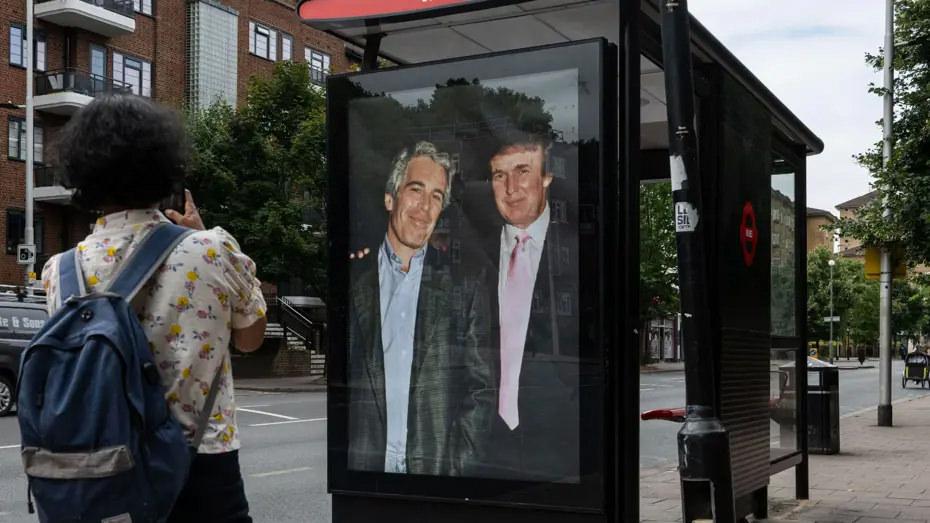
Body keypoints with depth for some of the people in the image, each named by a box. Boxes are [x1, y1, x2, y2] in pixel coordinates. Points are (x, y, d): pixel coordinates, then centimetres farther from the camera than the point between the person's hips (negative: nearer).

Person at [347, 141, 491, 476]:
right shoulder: (351, 280, 4)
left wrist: (457, 459, -4)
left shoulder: (464, 288, 4)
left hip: (436, 468, 0)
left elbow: (481, 388, 5)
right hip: (360, 466, 0)